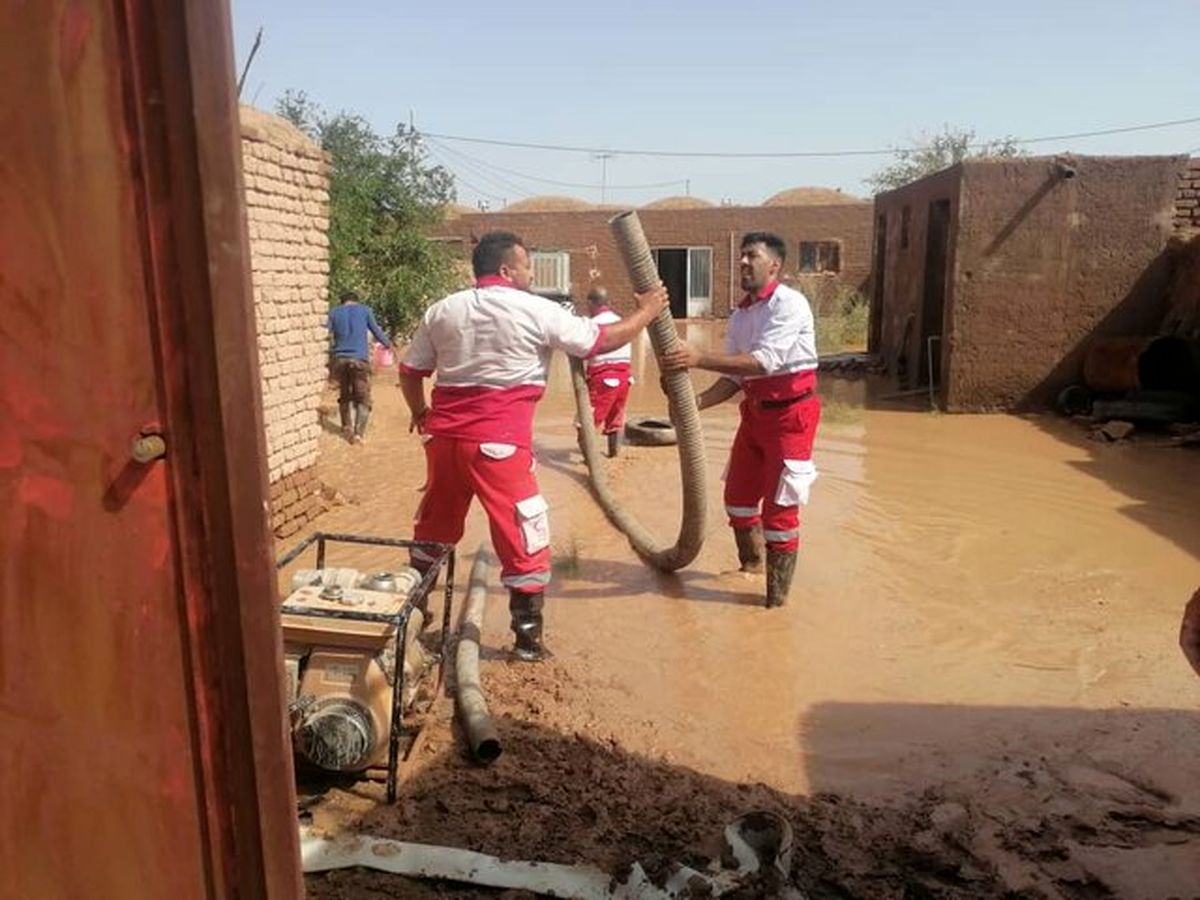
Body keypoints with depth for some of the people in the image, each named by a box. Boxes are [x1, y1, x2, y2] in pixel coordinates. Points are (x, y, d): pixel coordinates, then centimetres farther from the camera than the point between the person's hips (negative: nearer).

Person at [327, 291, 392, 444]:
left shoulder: (334, 312, 11)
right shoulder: (365, 310, 8)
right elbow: (377, 331, 15)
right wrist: (388, 344, 32)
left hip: (339, 359, 2)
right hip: (359, 359, -2)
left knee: (344, 396, 19)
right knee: (362, 399, 1)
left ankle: (347, 429, 26)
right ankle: (358, 432, -13)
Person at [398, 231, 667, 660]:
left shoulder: (442, 310, 10)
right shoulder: (536, 310, -4)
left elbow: (410, 370, 13)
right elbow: (602, 341, 1)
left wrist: (420, 413, 32)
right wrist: (645, 312, 16)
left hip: (444, 434, 6)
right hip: (498, 441, -6)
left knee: (434, 528, 22)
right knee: (524, 540, 5)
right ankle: (528, 639, 11)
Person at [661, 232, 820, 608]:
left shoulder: (789, 304, -17)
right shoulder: (739, 315, 7)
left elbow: (764, 361, -30)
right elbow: (734, 376, 5)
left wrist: (700, 358, -36)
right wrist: (696, 402, -12)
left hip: (791, 413, -8)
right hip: (754, 411, 8)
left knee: (779, 509, -3)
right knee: (738, 496, 17)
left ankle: (777, 598, 11)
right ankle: (750, 567, 41)